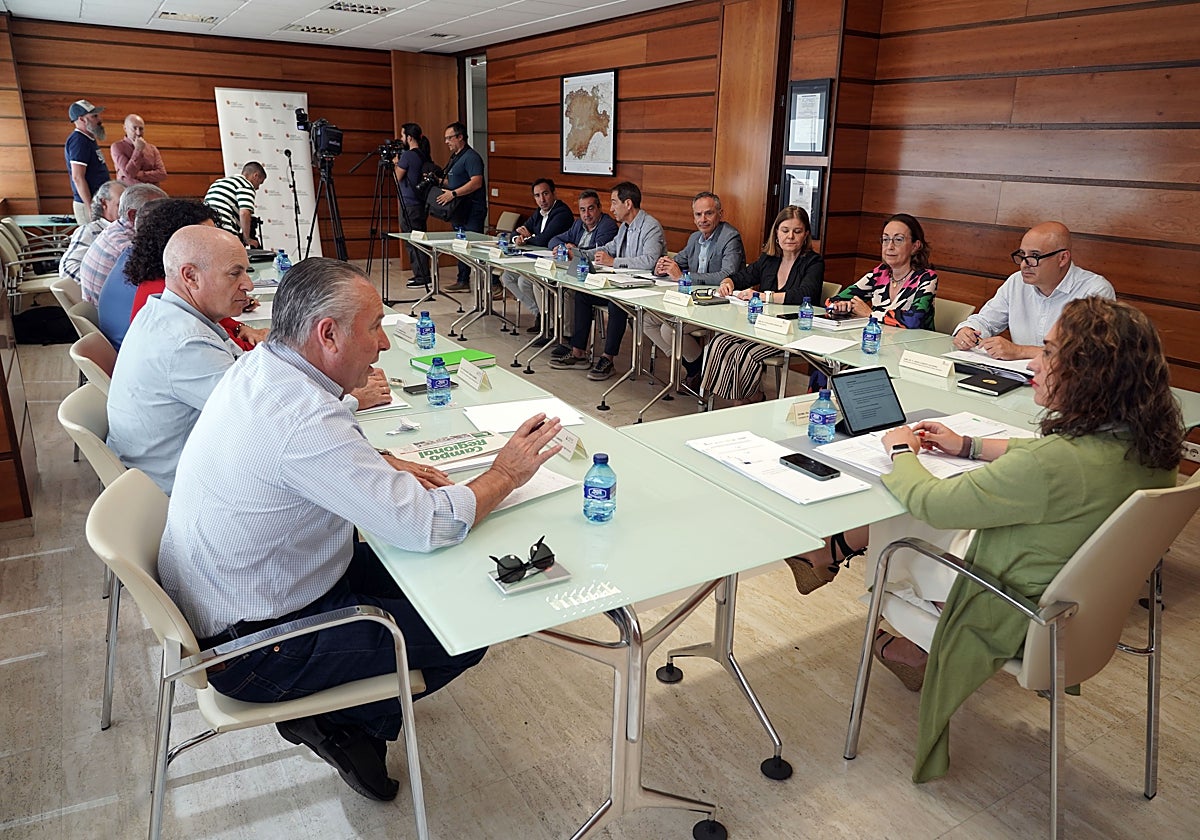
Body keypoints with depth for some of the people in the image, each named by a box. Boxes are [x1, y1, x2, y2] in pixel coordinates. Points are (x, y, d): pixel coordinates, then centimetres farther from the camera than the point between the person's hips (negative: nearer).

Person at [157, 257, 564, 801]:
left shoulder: (257, 367, -2)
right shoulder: (304, 419, -33)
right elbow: (427, 528, -31)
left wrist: (388, 468, 1)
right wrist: (506, 474, -14)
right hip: (251, 646, -9)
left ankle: (345, 715, 20)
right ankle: (345, 724, 13)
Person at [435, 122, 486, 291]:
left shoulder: (471, 157, -12)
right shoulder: (454, 157, 18)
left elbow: (476, 182, -24)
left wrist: (453, 193, -27)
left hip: (472, 211, -10)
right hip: (459, 210, 10)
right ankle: (463, 281, 21)